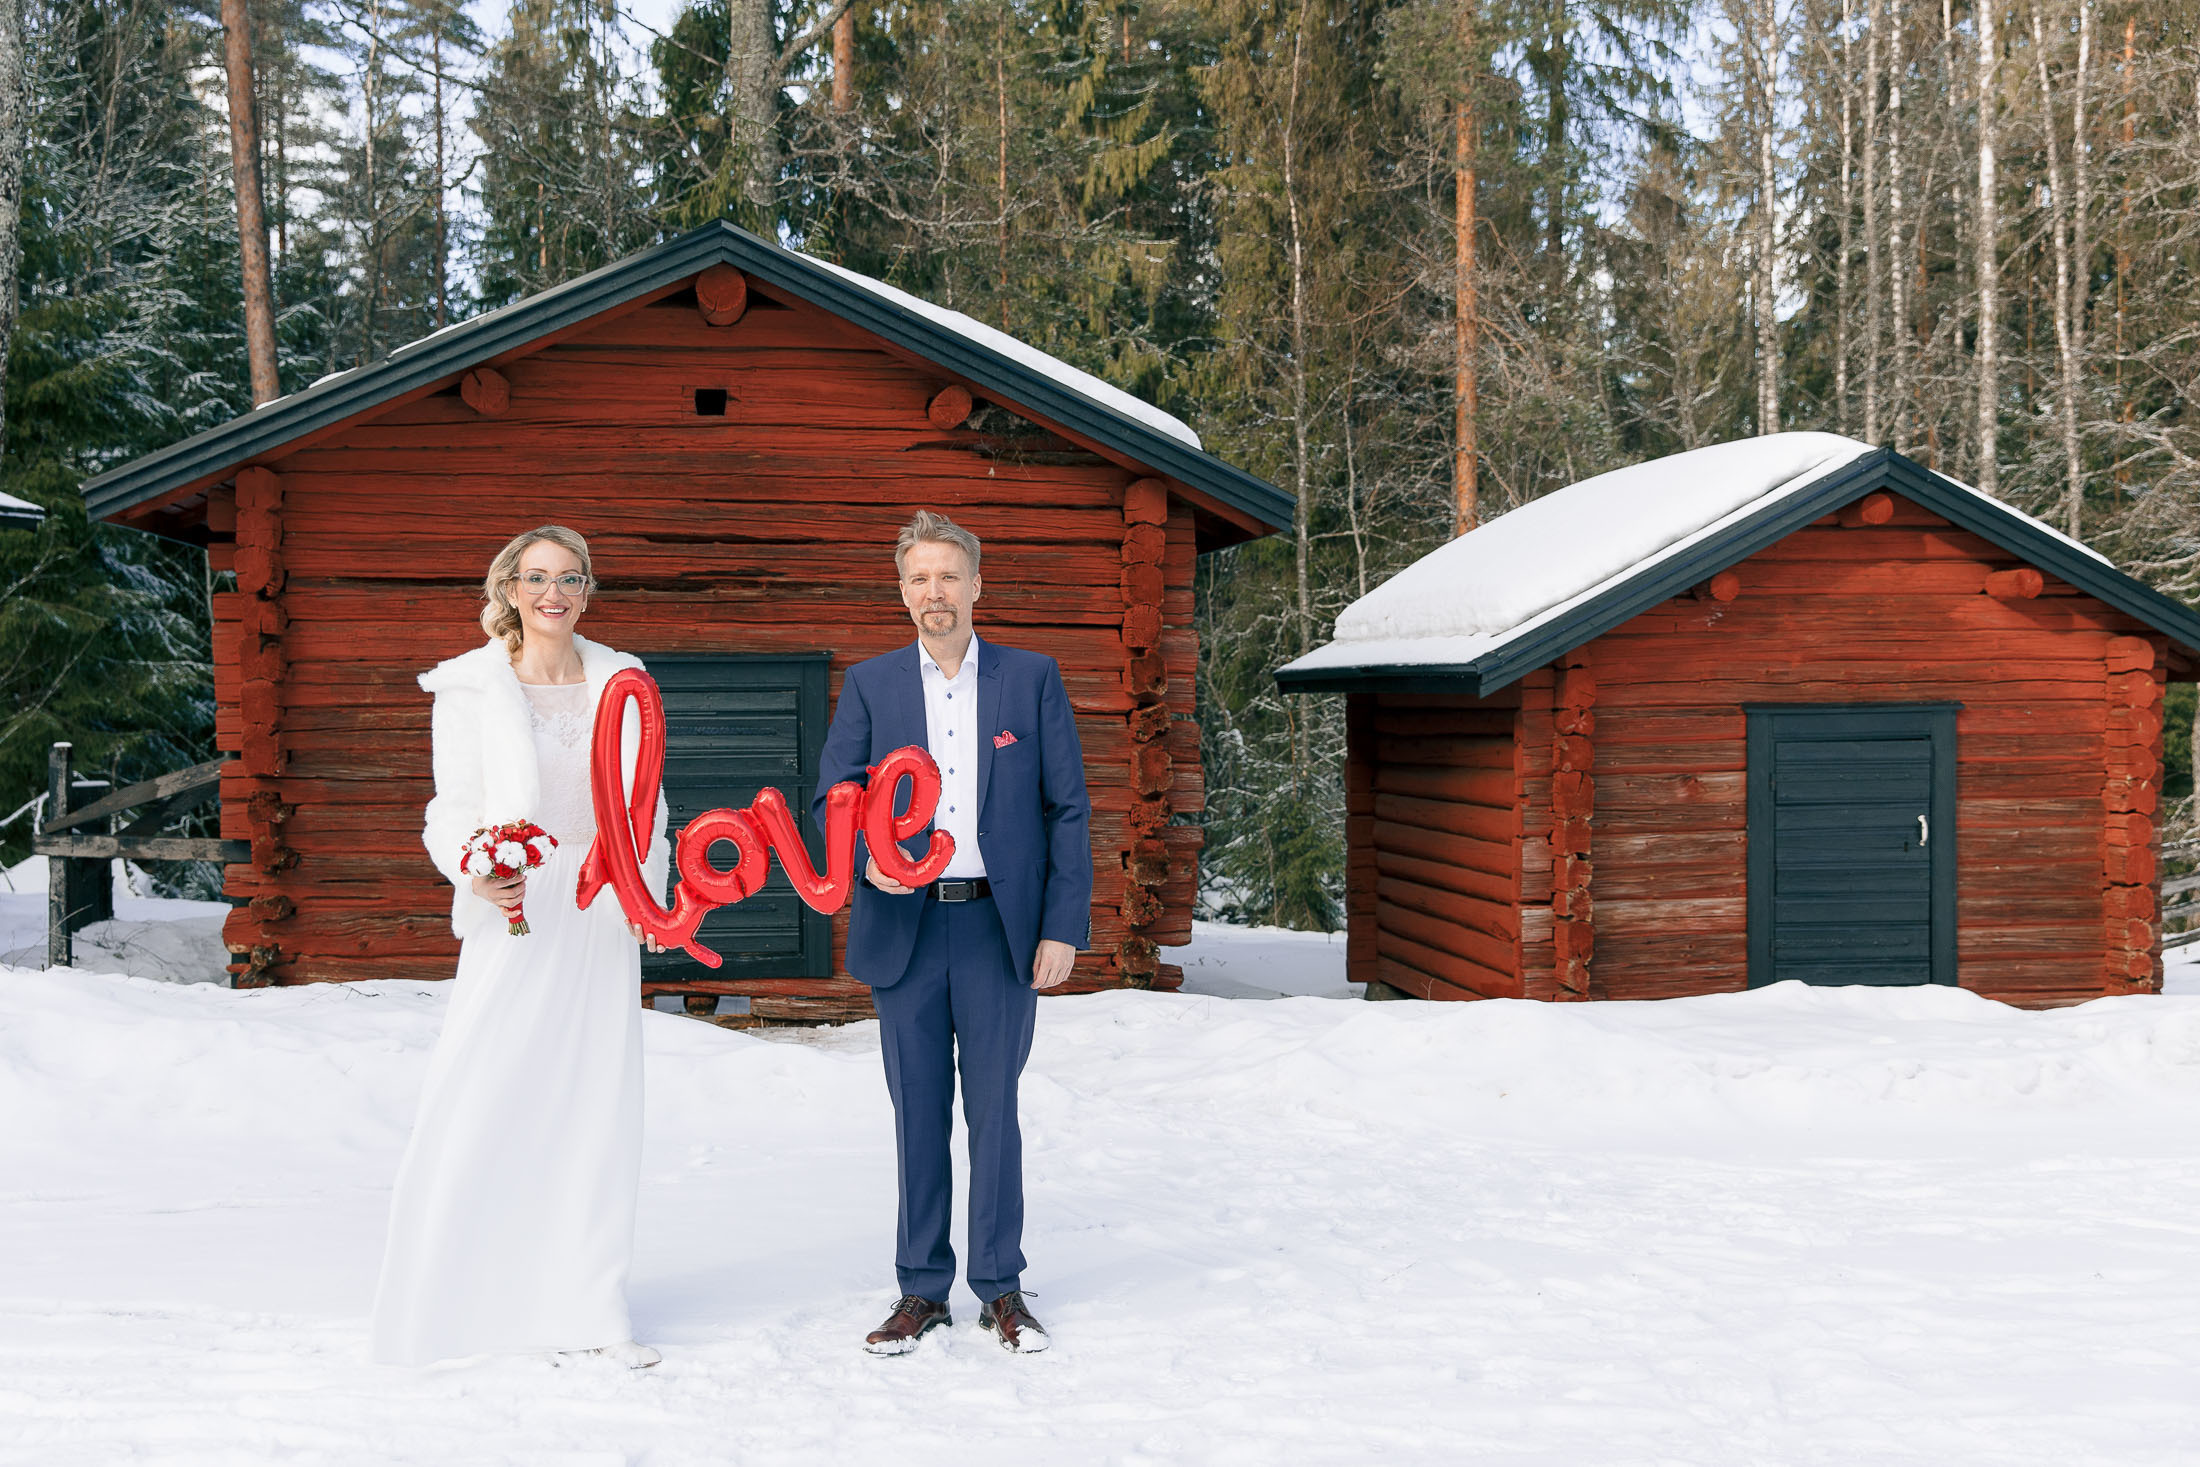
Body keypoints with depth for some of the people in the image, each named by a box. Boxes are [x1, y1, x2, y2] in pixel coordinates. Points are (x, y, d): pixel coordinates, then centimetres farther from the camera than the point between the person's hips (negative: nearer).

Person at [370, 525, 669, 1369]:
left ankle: (587, 1309, 14)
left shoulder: (621, 684, 10)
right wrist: (475, 872, -20)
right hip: (515, 916, -3)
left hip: (601, 918, 3)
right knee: (484, 1106, -6)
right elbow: (453, 810, 0)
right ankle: (459, 1306, 7)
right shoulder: (470, 688, 1)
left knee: (596, 1107, 5)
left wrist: (647, 892, 2)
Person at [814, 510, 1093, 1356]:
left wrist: (1063, 928, -5)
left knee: (993, 1111, 5)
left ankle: (1001, 1289, 17)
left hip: (1000, 929, -1)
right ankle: (921, 1289, 19)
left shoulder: (1032, 678, 4)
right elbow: (832, 799, 6)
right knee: (918, 1114, 7)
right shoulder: (869, 685, 8)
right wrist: (867, 859, -16)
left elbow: (1068, 808, 2)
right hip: (904, 929, 1)